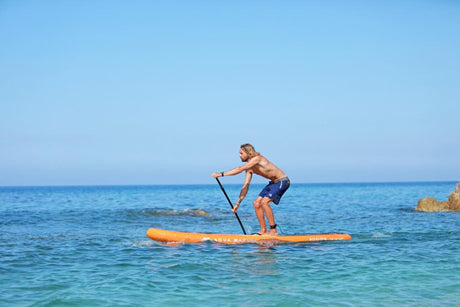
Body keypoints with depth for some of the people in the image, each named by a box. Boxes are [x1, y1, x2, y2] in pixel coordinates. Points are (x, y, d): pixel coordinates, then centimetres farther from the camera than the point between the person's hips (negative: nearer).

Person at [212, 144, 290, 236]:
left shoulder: (257, 159, -22)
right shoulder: (249, 168, 4)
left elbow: (239, 169, -30)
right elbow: (245, 186, 5)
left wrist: (221, 174, -30)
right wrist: (238, 203, 2)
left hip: (282, 181, -9)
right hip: (273, 183, 9)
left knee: (264, 202, -23)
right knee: (256, 203, 3)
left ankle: (273, 231, -17)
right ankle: (263, 230, 9)